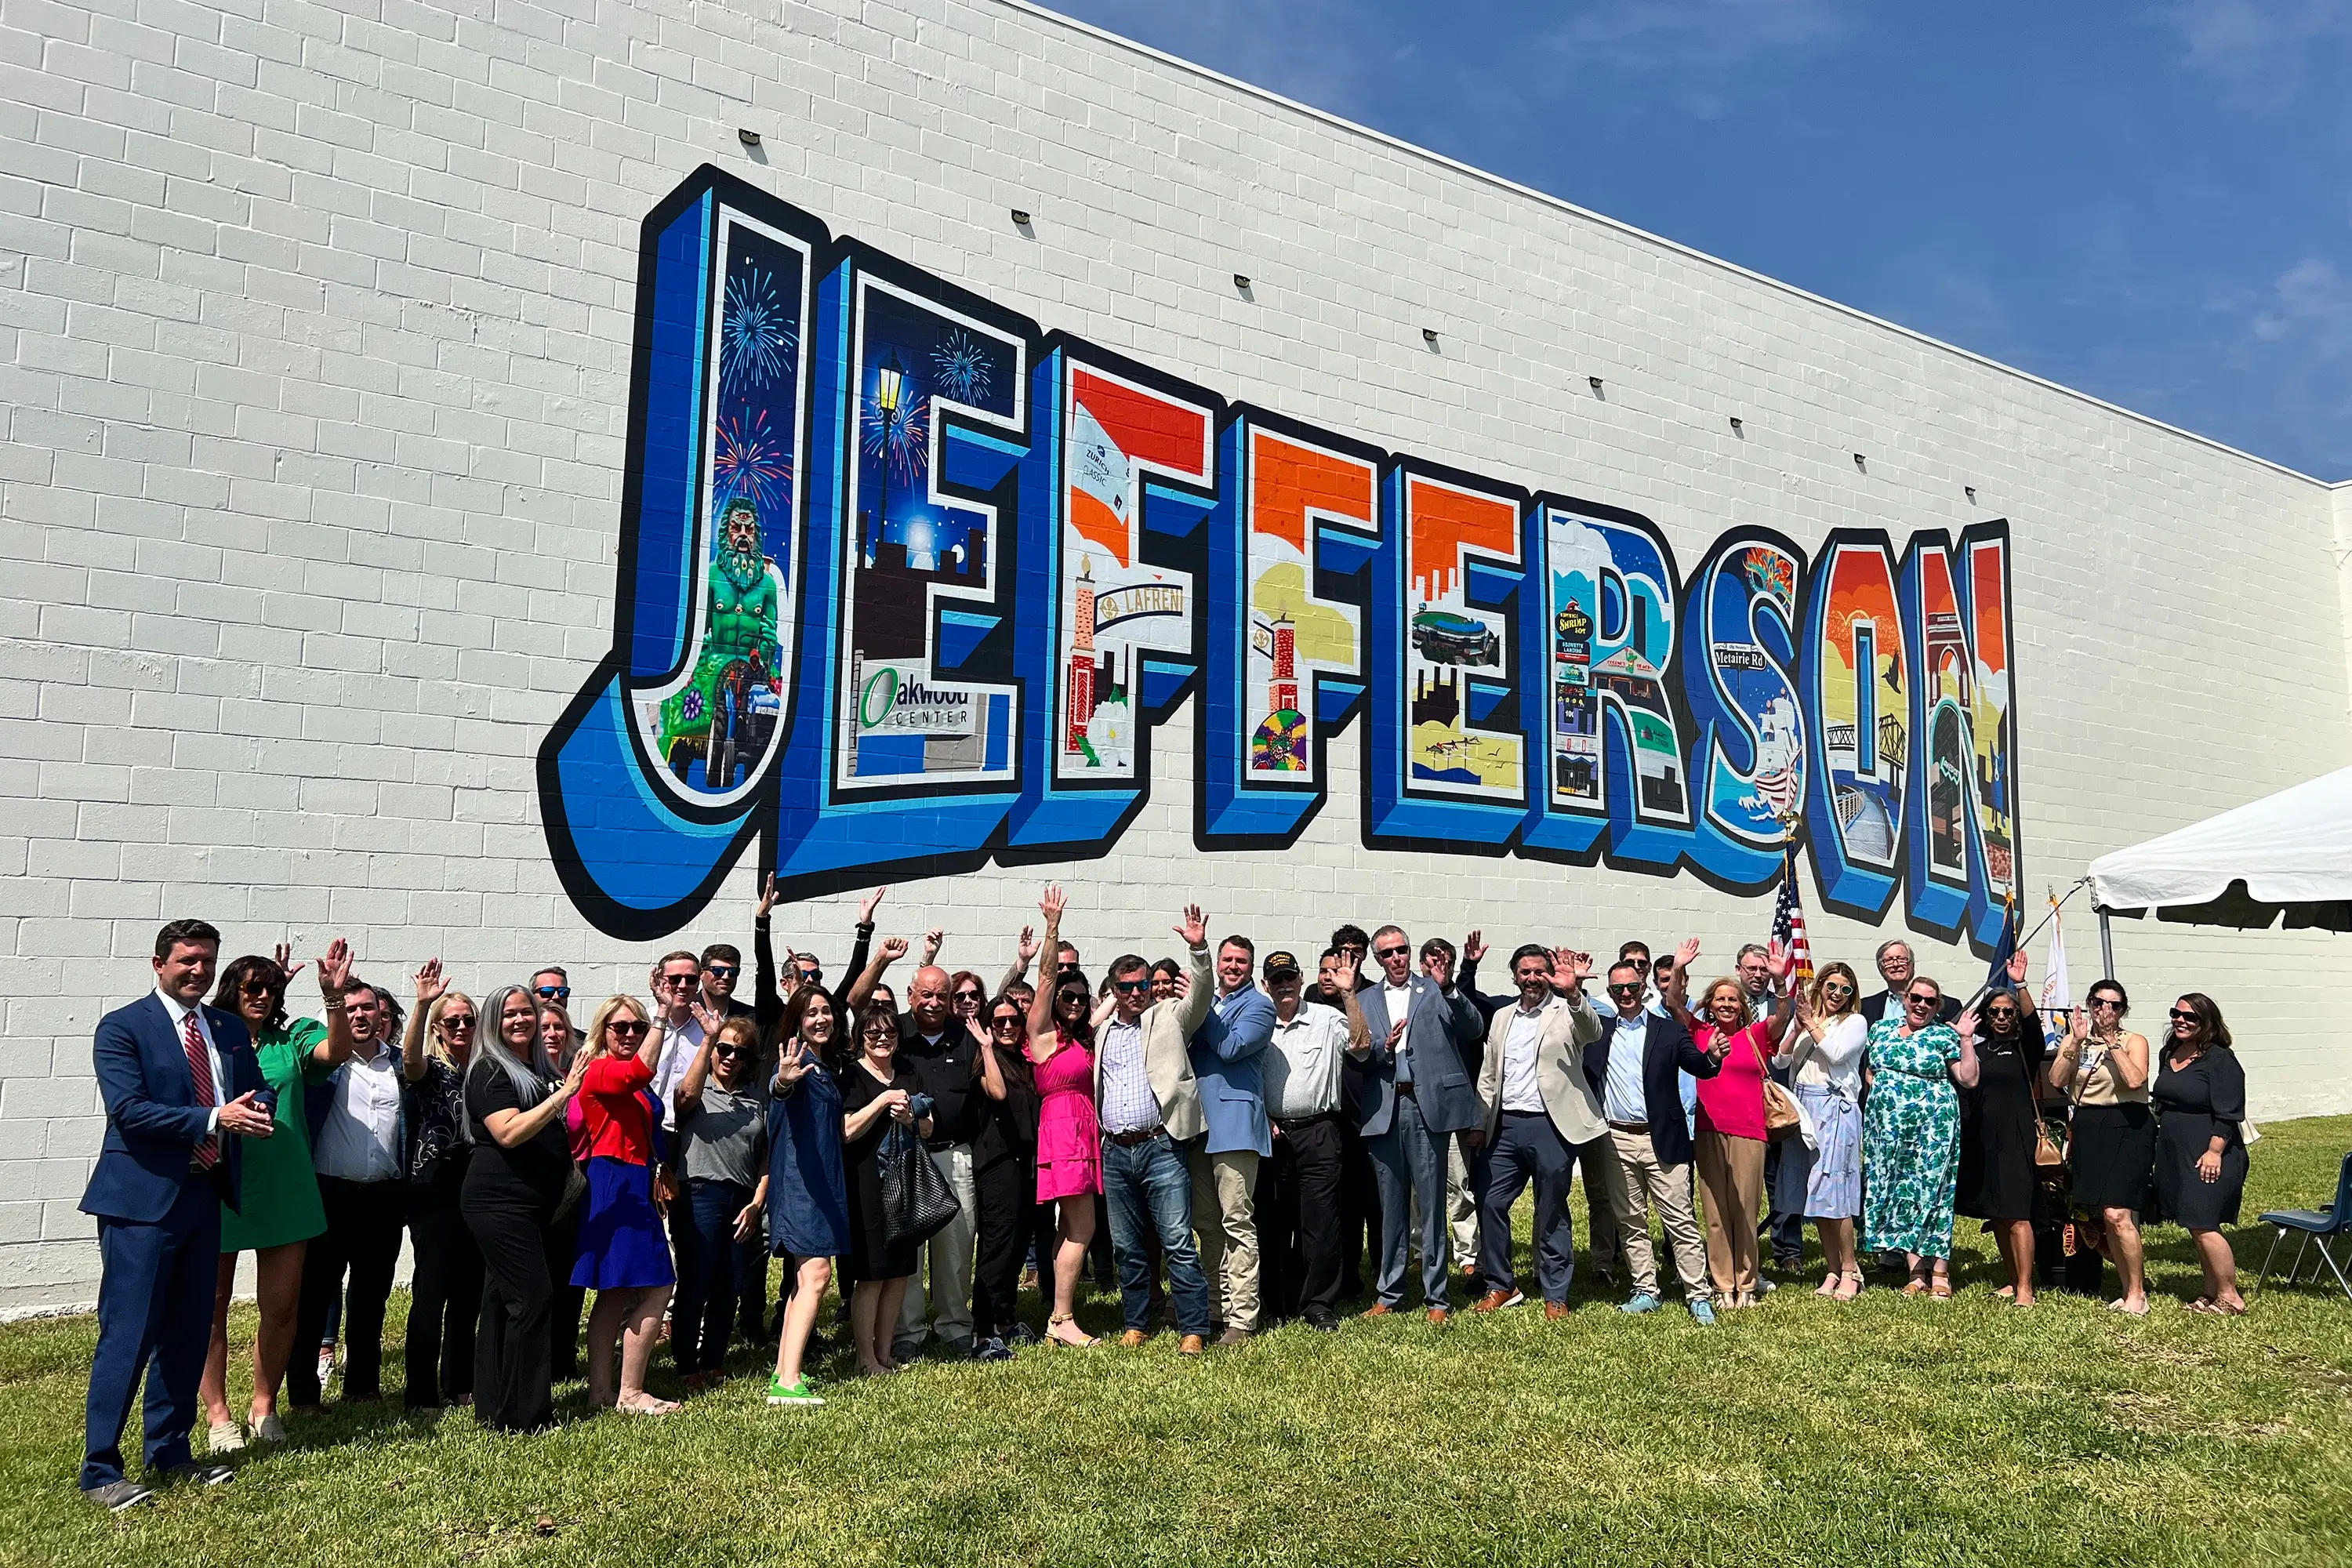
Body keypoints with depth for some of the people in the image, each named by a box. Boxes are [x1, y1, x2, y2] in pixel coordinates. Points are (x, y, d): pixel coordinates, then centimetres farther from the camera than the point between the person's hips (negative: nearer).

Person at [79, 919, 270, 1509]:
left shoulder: (230, 1028, 12)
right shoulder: (122, 1028, -7)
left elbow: (256, 1090, 12)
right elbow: (128, 1109, -17)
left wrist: (255, 1115, -12)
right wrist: (215, 1119, -24)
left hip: (205, 1195, 6)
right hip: (143, 1198, -6)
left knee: (189, 1332, 13)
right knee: (128, 1335, -3)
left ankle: (170, 1453, 25)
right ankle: (100, 1471, 8)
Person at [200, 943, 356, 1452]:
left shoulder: (291, 1041, 6)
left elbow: (338, 1051, -12)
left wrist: (333, 996, -25)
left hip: (283, 1193, 2)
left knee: (282, 1306, 6)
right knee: (211, 1305, 7)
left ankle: (264, 1405, 22)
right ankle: (217, 1413, 20)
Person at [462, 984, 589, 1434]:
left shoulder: (540, 1071, 16)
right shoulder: (489, 1071, -9)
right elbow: (509, 1133, -22)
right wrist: (564, 1093, -25)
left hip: (535, 1204, 8)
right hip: (500, 1204, -8)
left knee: (502, 1303, 12)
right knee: (532, 1299, -11)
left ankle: (493, 1408, 18)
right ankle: (524, 1415, -6)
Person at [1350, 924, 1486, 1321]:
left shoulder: (1435, 991, 7)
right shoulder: (1365, 1001, 15)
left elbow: (1472, 1029, -8)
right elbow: (1357, 1056, 7)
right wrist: (1383, 1048, -12)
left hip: (1428, 1105, -3)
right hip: (1384, 1109, 3)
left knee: (1432, 1203, 0)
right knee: (1391, 1204, 10)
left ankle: (1436, 1297, 9)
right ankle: (1390, 1294, 19)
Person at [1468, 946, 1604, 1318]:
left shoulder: (1566, 1012, 1)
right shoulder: (1502, 1019, 16)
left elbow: (1593, 1031, -22)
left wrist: (1573, 992, -39)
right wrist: (1479, 1124, 11)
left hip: (1549, 1126, -5)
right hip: (1505, 1125, 5)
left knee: (1552, 1212, 4)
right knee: (1490, 1203, 4)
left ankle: (1556, 1295, 15)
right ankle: (1500, 1285, 19)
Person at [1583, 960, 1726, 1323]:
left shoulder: (1669, 1030, 2)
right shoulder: (1598, 1034, 9)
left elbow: (1697, 1067, -7)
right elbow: (1583, 1073, -3)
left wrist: (1713, 1058, -32)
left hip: (1661, 1139, -2)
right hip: (1616, 1139, 3)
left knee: (1680, 1221, -1)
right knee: (1630, 1222, 10)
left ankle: (1698, 1296, 6)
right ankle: (1645, 1292, 20)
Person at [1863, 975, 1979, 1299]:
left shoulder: (1945, 1035, 1)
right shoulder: (1881, 1028, 13)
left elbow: (1969, 1079, -5)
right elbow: (1870, 1071, 21)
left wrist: (1966, 1039, -10)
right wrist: (1880, 1091, 4)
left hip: (1932, 1124, -4)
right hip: (1887, 1125, 4)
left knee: (1931, 1192, -4)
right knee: (1899, 1193, 4)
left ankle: (1940, 1274, 3)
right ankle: (1917, 1273, 11)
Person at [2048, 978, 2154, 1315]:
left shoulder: (2135, 1042, 0)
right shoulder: (2073, 1040, 10)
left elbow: (2135, 1080, -19)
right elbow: (2056, 1080, -6)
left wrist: (2113, 1042, -16)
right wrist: (2077, 1042, -12)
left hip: (2127, 1129, -4)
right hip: (2088, 1132, 4)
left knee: (2116, 1213, -14)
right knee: (2103, 1220, 8)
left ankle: (2137, 1294, 0)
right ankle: (2131, 1288, 23)